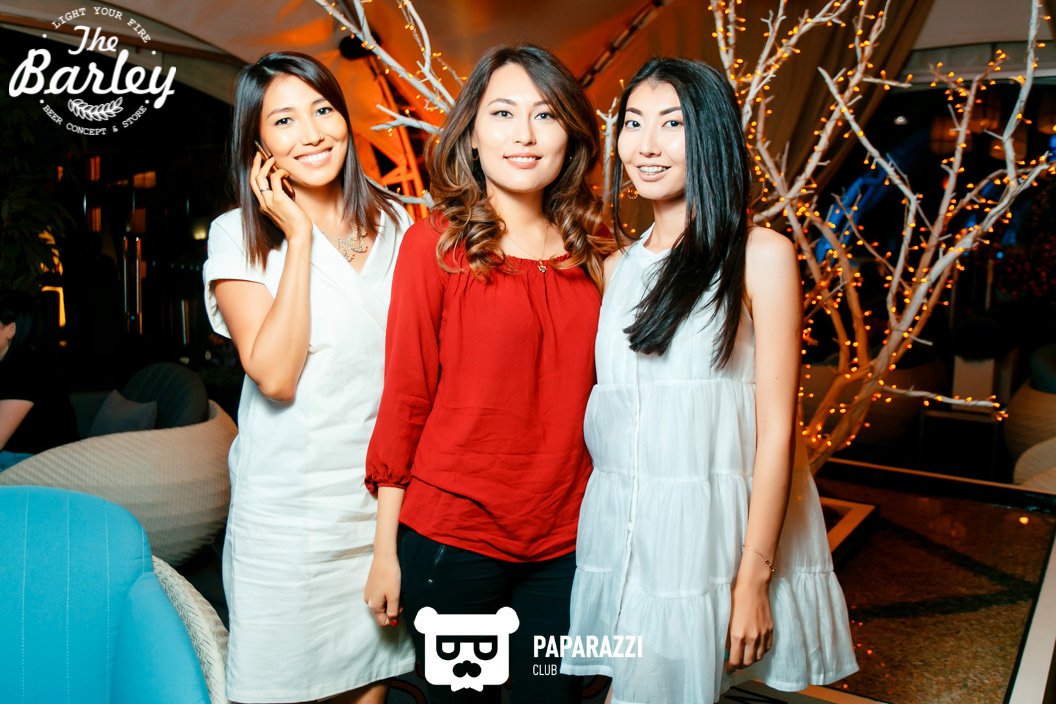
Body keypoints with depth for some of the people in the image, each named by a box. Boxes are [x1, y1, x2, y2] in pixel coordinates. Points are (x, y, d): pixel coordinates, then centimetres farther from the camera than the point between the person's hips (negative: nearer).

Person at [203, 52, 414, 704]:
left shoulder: (395, 223, 4)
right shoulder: (239, 235, -6)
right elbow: (275, 375, -20)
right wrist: (299, 236, -16)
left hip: (384, 499, 3)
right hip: (287, 510, -3)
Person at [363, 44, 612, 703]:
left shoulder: (594, 249, 3)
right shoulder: (436, 242, -7)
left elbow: (599, 394, 9)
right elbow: (405, 397, -6)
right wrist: (386, 549, -4)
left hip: (565, 538, 3)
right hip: (452, 533, -3)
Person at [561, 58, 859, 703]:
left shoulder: (761, 255, -6)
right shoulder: (617, 267, 10)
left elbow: (776, 428, -10)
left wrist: (754, 578, -12)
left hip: (711, 529, -4)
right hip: (621, 530, 5)